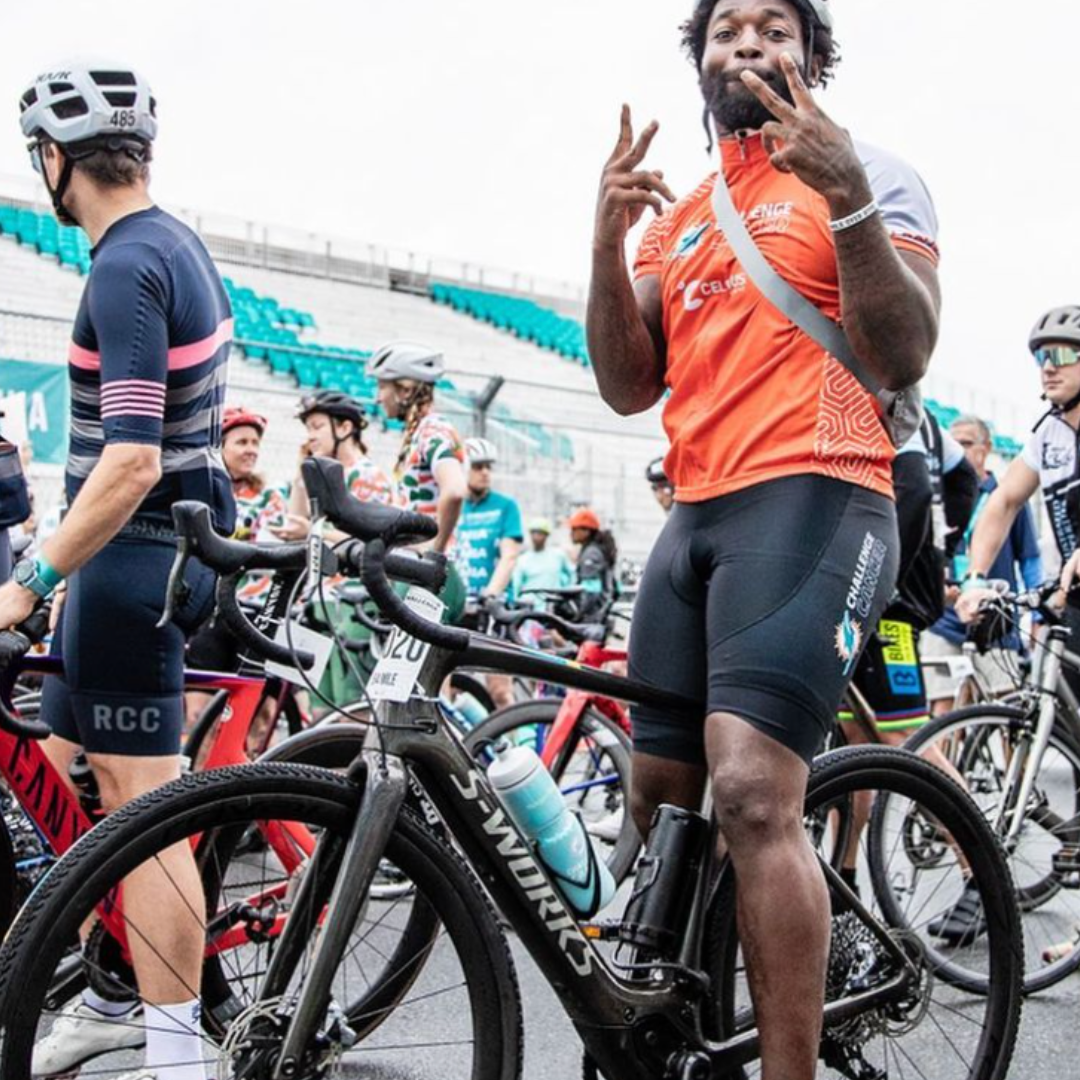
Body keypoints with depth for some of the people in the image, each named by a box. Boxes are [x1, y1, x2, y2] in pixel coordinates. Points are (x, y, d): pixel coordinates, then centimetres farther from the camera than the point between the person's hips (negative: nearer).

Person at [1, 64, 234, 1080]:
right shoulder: (180, 244, 11)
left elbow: (131, 460, -27)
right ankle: (110, 996, 32)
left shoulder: (124, 271, -18)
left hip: (134, 556, -10)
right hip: (185, 534, 10)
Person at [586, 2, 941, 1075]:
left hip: (813, 500, -6)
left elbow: (903, 358, -7)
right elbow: (630, 387, 11)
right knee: (657, 804, 6)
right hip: (694, 516, 7)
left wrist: (847, 197, -18)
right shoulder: (674, 220, 22)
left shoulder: (871, 175, 6)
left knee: (750, 793, -23)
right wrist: (606, 239, -2)